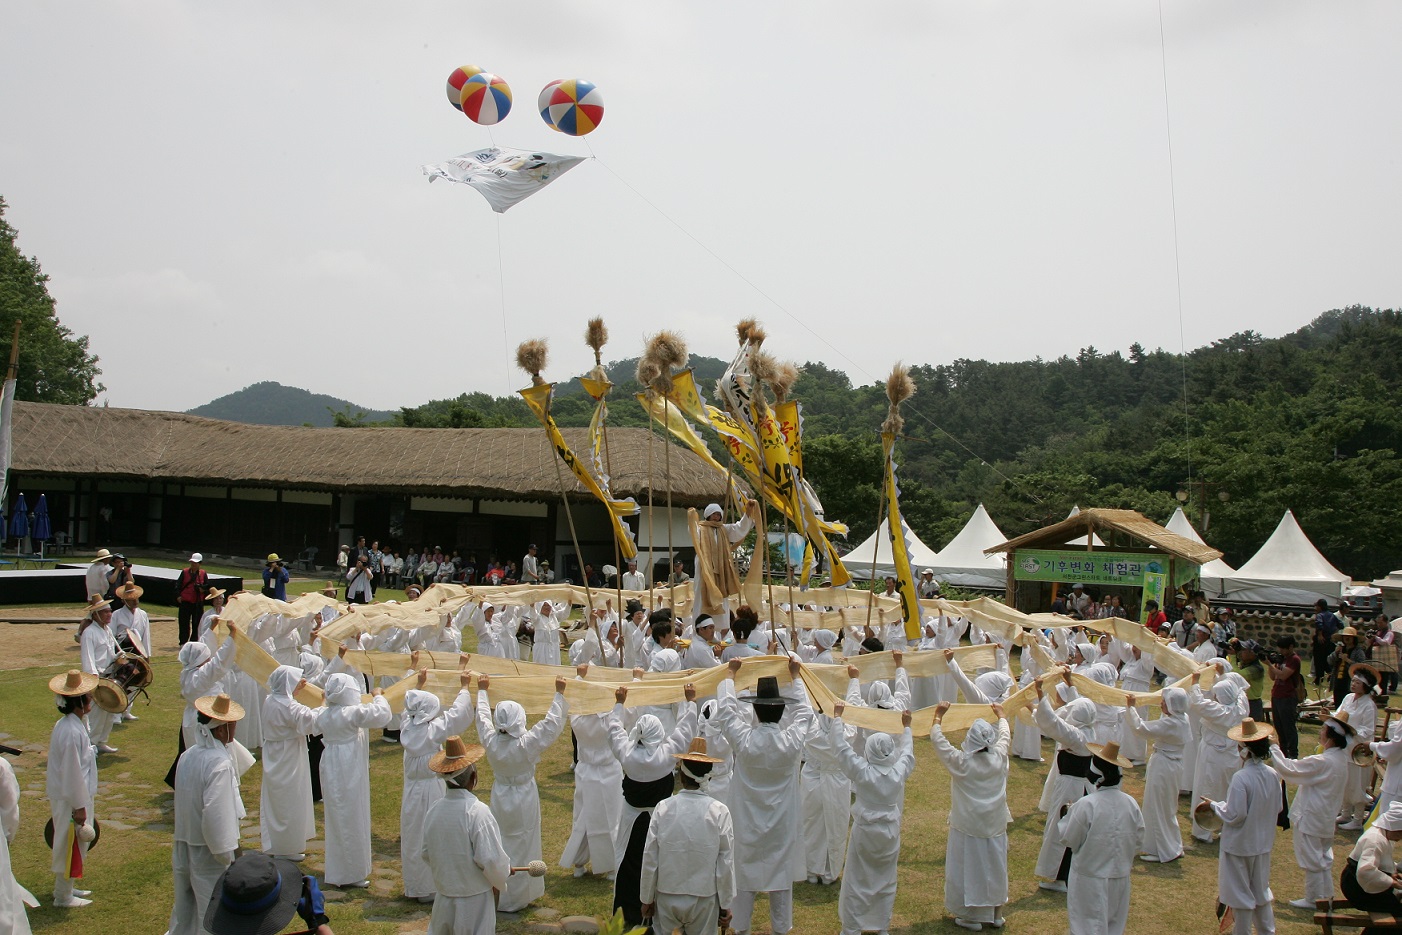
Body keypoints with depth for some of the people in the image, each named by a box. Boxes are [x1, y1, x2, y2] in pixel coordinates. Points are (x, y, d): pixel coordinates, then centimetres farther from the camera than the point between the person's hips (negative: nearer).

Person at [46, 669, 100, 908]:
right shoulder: (72, 732, -26)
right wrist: (80, 807, -18)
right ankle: (63, 897, 17)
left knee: (71, 846, 21)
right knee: (71, 846, 4)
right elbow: (72, 772, -24)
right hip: (71, 801, -9)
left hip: (66, 797, 9)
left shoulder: (67, 725, 5)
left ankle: (65, 887, 35)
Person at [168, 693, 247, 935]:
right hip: (207, 853, -8)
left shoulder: (188, 756, 2)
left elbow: (184, 801, 10)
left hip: (183, 849, 8)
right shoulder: (220, 764, -23)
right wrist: (227, 857, -18)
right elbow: (216, 815, -26)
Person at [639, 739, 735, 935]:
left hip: (667, 898, 1)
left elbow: (650, 858, -6)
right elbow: (726, 863, -8)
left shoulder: (663, 808, -11)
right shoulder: (719, 812, -13)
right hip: (704, 900, 0)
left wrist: (647, 899, 7)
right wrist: (725, 904, 4)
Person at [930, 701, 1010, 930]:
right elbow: (1005, 735, 8)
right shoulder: (999, 758, -13)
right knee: (993, 868, 17)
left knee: (967, 869, 9)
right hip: (995, 825, 4)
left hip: (967, 827, -4)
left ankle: (970, 916, 18)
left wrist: (939, 716, 3)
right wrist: (1001, 715, 25)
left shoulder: (960, 762, -22)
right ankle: (995, 914, 30)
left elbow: (937, 740, -11)